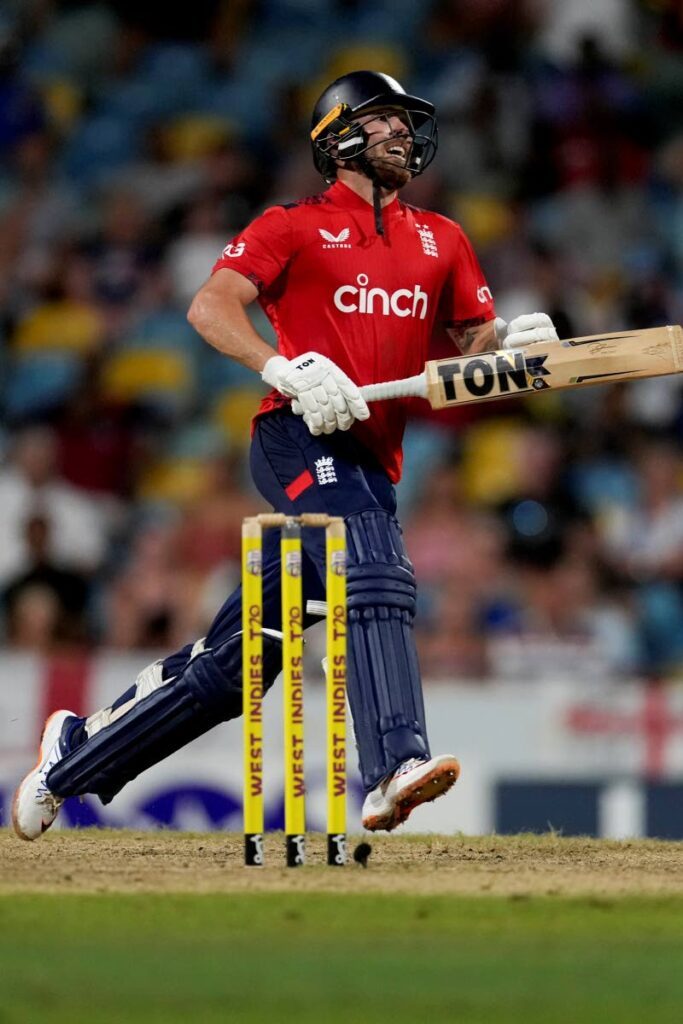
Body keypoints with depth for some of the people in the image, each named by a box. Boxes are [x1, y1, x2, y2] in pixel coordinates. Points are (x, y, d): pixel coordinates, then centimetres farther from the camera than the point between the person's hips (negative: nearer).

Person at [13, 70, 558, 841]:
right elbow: (210, 305, -5)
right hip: (302, 440, -6)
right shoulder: (295, 225, 6)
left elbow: (473, 343, 20)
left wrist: (508, 341, -5)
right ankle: (395, 769, -47)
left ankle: (78, 751, 23)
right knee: (375, 577, -32)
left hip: (370, 465, 6)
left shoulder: (440, 240, 22)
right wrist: (287, 371, -22)